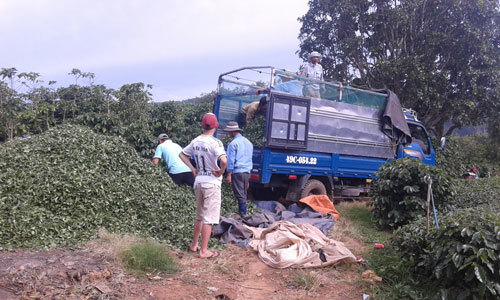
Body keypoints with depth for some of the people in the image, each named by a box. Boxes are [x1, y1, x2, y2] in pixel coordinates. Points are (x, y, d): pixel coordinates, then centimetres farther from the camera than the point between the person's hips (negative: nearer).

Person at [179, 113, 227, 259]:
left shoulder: (195, 141, 5)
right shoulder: (215, 142, -17)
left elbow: (182, 155, 17)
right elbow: (224, 160, -32)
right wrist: (221, 172, -15)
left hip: (198, 181, 7)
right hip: (212, 183, -7)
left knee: (199, 216, 22)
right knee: (209, 218, 3)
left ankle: (194, 245, 32)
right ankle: (204, 251, 9)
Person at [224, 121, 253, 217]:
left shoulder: (233, 143, -8)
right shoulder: (248, 142, 16)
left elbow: (230, 160, -11)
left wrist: (228, 175, -10)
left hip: (237, 172, -7)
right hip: (247, 172, 7)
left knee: (240, 195, -7)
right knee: (243, 194, 12)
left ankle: (242, 214, -9)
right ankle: (243, 213, 14)